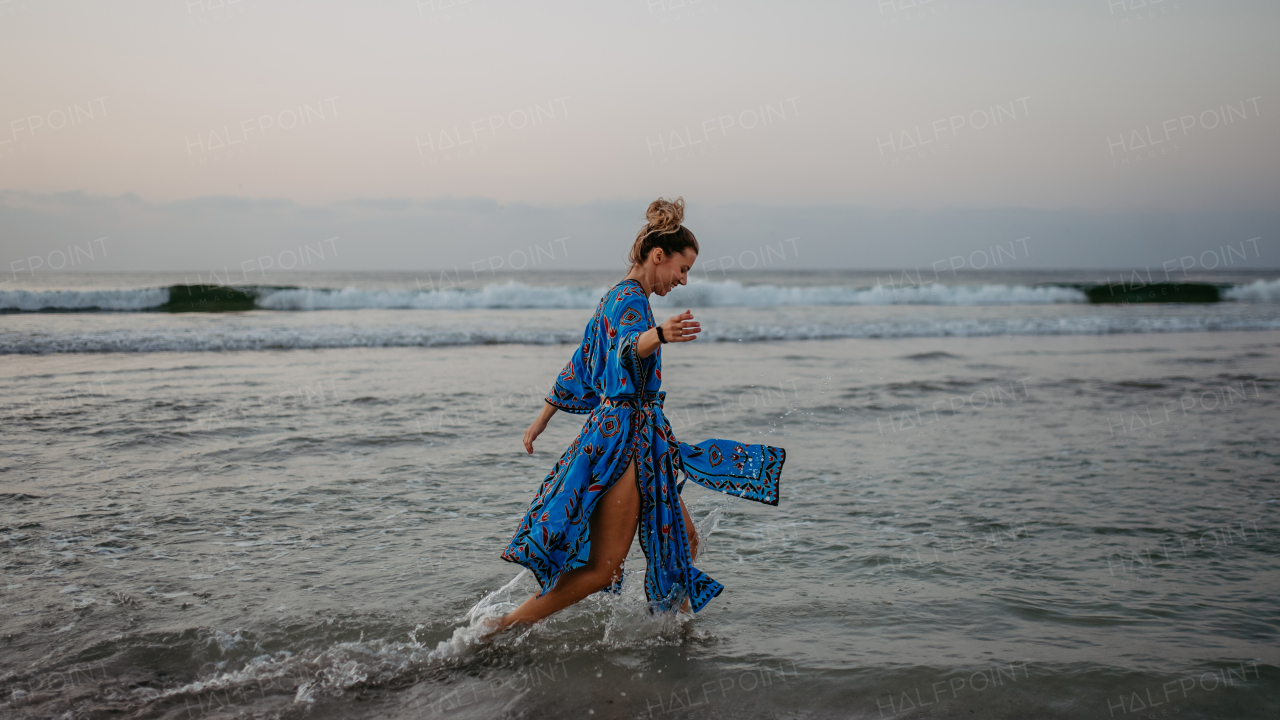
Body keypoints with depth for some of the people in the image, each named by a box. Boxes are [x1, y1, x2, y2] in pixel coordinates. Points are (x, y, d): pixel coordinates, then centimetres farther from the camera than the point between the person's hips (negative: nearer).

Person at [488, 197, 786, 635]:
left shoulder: (615, 298, 16)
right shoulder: (631, 298, -14)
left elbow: (577, 369, 22)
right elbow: (627, 348, -37)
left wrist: (542, 420, 28)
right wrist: (660, 334, -58)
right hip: (624, 439, -11)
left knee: (683, 541, 16)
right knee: (601, 569, -7)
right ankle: (506, 625, -2)